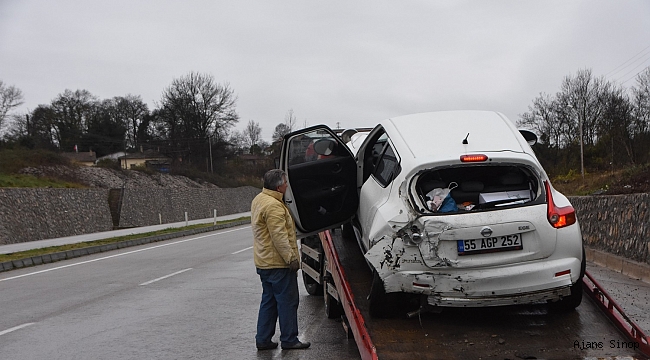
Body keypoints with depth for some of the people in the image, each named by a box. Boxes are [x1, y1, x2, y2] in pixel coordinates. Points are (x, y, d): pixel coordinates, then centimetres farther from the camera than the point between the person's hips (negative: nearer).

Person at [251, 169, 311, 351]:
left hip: (264, 262, 10)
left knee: (268, 301, 15)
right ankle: (289, 340, 7)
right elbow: (279, 237, -24)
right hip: (278, 263, -10)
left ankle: (263, 339, 18)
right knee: (288, 301, 0)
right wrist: (291, 258, -20)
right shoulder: (273, 206, -21)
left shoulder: (258, 199, 12)